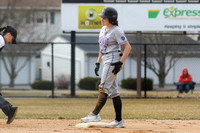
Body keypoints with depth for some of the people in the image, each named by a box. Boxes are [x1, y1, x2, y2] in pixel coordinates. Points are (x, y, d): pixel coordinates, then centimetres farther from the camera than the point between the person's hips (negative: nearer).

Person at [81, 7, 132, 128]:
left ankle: (95, 114, -19)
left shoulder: (116, 31, -13)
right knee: (113, 90, 7)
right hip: (106, 61, 9)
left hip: (113, 61, -9)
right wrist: (98, 63, 17)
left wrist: (120, 63, -22)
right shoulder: (103, 30, 14)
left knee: (104, 87, -15)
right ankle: (119, 121, 8)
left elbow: (128, 47, -17)